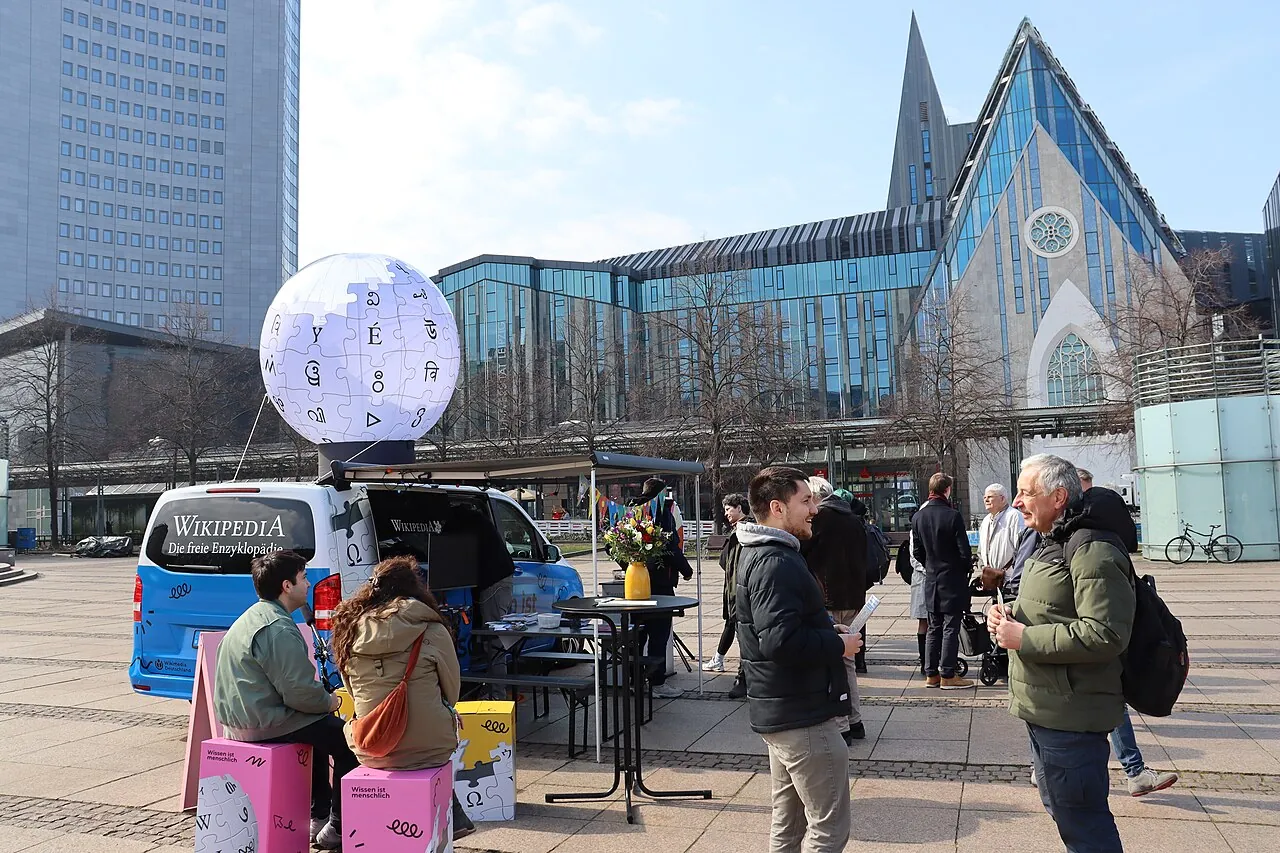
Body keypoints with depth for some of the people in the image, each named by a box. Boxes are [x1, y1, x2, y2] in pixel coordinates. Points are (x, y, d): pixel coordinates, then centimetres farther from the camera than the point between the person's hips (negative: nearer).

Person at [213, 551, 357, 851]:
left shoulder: (250, 618, 13)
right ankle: (338, 828, 5)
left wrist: (322, 701, 14)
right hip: (263, 723, -11)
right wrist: (330, 701, -5)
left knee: (322, 725, 27)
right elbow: (300, 693, -25)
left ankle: (319, 816, 30)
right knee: (345, 737, -2)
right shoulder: (279, 629, -21)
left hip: (238, 717, 11)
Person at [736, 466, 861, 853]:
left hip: (778, 710, 10)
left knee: (789, 822, 19)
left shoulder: (759, 554, 13)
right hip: (802, 715, -10)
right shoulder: (777, 563, -21)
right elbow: (781, 641, -31)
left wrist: (829, 636, 8)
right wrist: (838, 645, -16)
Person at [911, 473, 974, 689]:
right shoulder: (952, 516, -17)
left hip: (931, 580, 6)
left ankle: (931, 674, 16)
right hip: (952, 580, -6)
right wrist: (966, 568, 5)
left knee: (933, 628, 12)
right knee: (951, 628, 0)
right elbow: (964, 552, -14)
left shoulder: (918, 516, 1)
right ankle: (948, 676, 3)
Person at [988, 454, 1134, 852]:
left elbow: (1104, 635, -28)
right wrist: (1009, 613, 4)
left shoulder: (1093, 551, -19)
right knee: (1059, 806, 23)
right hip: (1044, 708, 10)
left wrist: (1024, 638, -23)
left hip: (1070, 715, -10)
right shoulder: (1052, 543, 15)